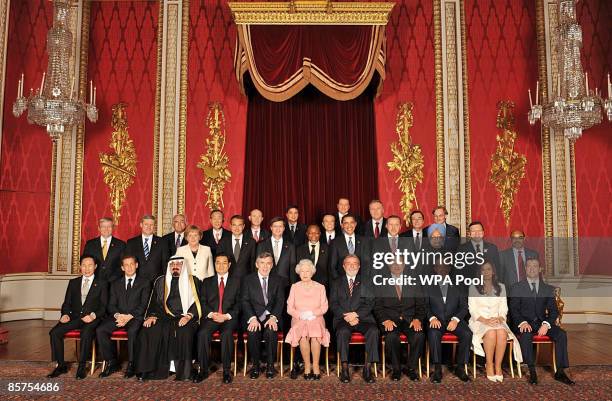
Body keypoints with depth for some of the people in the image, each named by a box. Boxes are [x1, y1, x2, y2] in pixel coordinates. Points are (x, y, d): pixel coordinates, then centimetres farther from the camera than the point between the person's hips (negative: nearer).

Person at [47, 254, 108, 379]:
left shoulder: (102, 283, 8)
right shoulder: (73, 283, 19)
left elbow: (103, 306, 1)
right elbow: (67, 303, 16)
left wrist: (93, 315, -17)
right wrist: (65, 314, -5)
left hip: (91, 319, -4)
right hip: (74, 317, 4)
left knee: (86, 333, -34)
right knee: (54, 332, -20)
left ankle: (82, 367, -19)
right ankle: (61, 365, -6)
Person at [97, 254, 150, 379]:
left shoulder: (144, 283, 9)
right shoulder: (115, 284, 20)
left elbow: (143, 305, -1)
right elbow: (111, 305, 11)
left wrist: (129, 316, -15)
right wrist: (117, 315, -11)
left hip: (135, 317, -4)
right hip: (118, 316, 4)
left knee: (132, 331, -35)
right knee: (100, 330, -22)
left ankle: (131, 365, -20)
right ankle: (112, 363, -10)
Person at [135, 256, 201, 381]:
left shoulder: (193, 282, 12)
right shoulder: (160, 282, 19)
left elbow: (197, 303, 3)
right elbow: (154, 302, 15)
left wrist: (189, 316, -14)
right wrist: (152, 316, -4)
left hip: (185, 318, -2)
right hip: (164, 318, 2)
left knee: (184, 332, -34)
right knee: (148, 331, -26)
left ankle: (183, 371, -25)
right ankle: (148, 370, -18)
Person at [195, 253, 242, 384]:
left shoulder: (236, 281, 12)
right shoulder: (207, 282, 18)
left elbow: (239, 303, 4)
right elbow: (203, 302, 9)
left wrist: (227, 316, -11)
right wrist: (211, 314, -10)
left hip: (229, 318, -2)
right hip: (211, 317, 2)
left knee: (227, 333, -32)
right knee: (203, 333, -28)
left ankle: (227, 370, -21)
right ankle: (203, 370, -16)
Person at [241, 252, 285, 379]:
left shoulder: (278, 280, 11)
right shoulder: (248, 280, 8)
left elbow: (280, 301, 2)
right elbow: (245, 301, -1)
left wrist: (273, 317, -16)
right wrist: (253, 318, -18)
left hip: (271, 317, 0)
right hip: (253, 317, 0)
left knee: (271, 332, -31)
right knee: (253, 332, -31)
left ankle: (270, 365, -11)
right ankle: (255, 365, -10)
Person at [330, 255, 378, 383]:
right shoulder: (337, 283, 16)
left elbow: (370, 304, 4)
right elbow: (333, 304, 6)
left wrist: (356, 314, -12)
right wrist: (345, 316, -11)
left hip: (362, 318, 1)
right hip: (343, 319, 0)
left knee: (373, 330, -29)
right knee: (343, 331, -33)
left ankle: (367, 368, -22)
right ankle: (344, 368, -24)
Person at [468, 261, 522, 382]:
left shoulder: (500, 287, 16)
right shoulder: (473, 288, 6)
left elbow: (504, 308, 10)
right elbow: (472, 309, -1)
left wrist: (499, 319, -11)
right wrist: (485, 321, -16)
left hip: (497, 321, 2)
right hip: (479, 321, -2)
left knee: (502, 333, -33)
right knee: (491, 333, -35)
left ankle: (498, 366, -25)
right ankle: (489, 365, -21)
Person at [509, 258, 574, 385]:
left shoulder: (548, 289, 13)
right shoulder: (517, 288, 5)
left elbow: (553, 310, 6)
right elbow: (514, 310, -2)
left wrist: (546, 324, -14)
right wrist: (522, 322, -22)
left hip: (542, 322, 3)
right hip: (524, 323, -3)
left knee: (561, 334, -23)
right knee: (526, 335, -34)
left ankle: (560, 372, -16)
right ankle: (532, 372, -27)